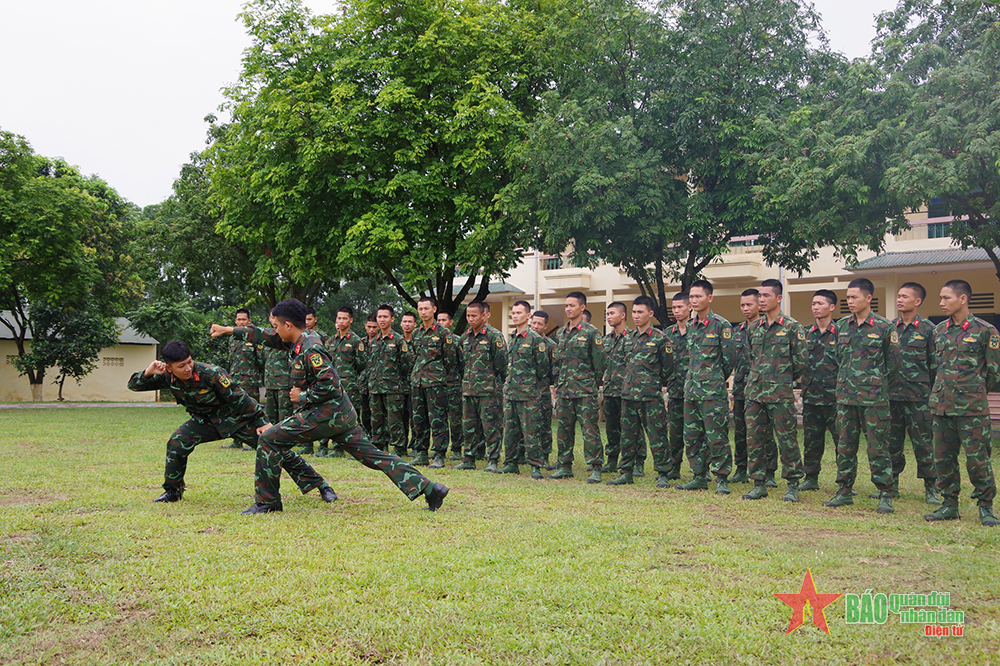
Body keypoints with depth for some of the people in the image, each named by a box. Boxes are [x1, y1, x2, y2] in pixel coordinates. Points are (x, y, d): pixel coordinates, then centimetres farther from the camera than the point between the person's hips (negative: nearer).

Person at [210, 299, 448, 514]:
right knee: (373, 455, 8)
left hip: (326, 414, -10)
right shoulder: (300, 340, 11)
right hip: (343, 414, 10)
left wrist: (302, 396, -11)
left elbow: (330, 385, -24)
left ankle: (267, 501, 4)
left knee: (269, 439, -4)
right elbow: (265, 336, 22)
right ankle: (429, 488, 3)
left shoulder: (310, 349, -17)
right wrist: (228, 330, 24)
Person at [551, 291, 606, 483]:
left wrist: (593, 386, -5)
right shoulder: (561, 333, 15)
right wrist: (557, 384, 15)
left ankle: (595, 468, -3)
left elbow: (599, 362, -5)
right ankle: (565, 466, 19)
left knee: (590, 429, -6)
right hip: (564, 391, 7)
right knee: (564, 429, 10)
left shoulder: (591, 333, -5)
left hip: (584, 391, -7)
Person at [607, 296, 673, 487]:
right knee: (628, 436, 10)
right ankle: (626, 472, 19)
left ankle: (663, 475, 5)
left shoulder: (660, 338, -5)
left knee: (657, 436, -2)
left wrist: (654, 384, 8)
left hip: (651, 396, -6)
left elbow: (667, 368, -1)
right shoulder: (629, 338, 14)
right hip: (628, 393, 6)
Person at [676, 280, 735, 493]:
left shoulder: (721, 325, -7)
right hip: (691, 391, 7)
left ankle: (721, 479, 4)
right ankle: (699, 477, 18)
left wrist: (717, 380, 3)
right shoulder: (691, 327, 14)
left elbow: (729, 358, -6)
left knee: (717, 437, -4)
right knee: (692, 437, 10)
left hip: (713, 392, -7)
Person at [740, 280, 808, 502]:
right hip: (754, 392, 6)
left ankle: (792, 485, 11)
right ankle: (759, 484, 16)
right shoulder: (754, 327, 13)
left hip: (781, 394, -5)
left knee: (787, 440, 0)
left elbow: (802, 360, -4)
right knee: (754, 439, 6)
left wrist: (784, 379, 5)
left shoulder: (792, 327, -4)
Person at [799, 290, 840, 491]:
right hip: (810, 396, 5)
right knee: (811, 439, 11)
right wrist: (804, 383, 7)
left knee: (841, 438, -2)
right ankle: (811, 478, 21)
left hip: (833, 396, -5)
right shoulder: (807, 333, 11)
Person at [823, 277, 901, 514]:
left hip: (874, 398, -5)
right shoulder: (841, 326, 9)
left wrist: (877, 385, 6)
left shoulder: (884, 327, -5)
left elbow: (893, 362, 2)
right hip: (845, 396, 5)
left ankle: (885, 495, 5)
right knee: (845, 445, 9)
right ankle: (845, 490, 18)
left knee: (877, 446, -3)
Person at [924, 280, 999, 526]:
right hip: (941, 404, 5)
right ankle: (949, 504, 18)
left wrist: (974, 393, 6)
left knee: (977, 458, -3)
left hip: (972, 406, -5)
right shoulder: (938, 331, 11)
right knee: (943, 457, 8)